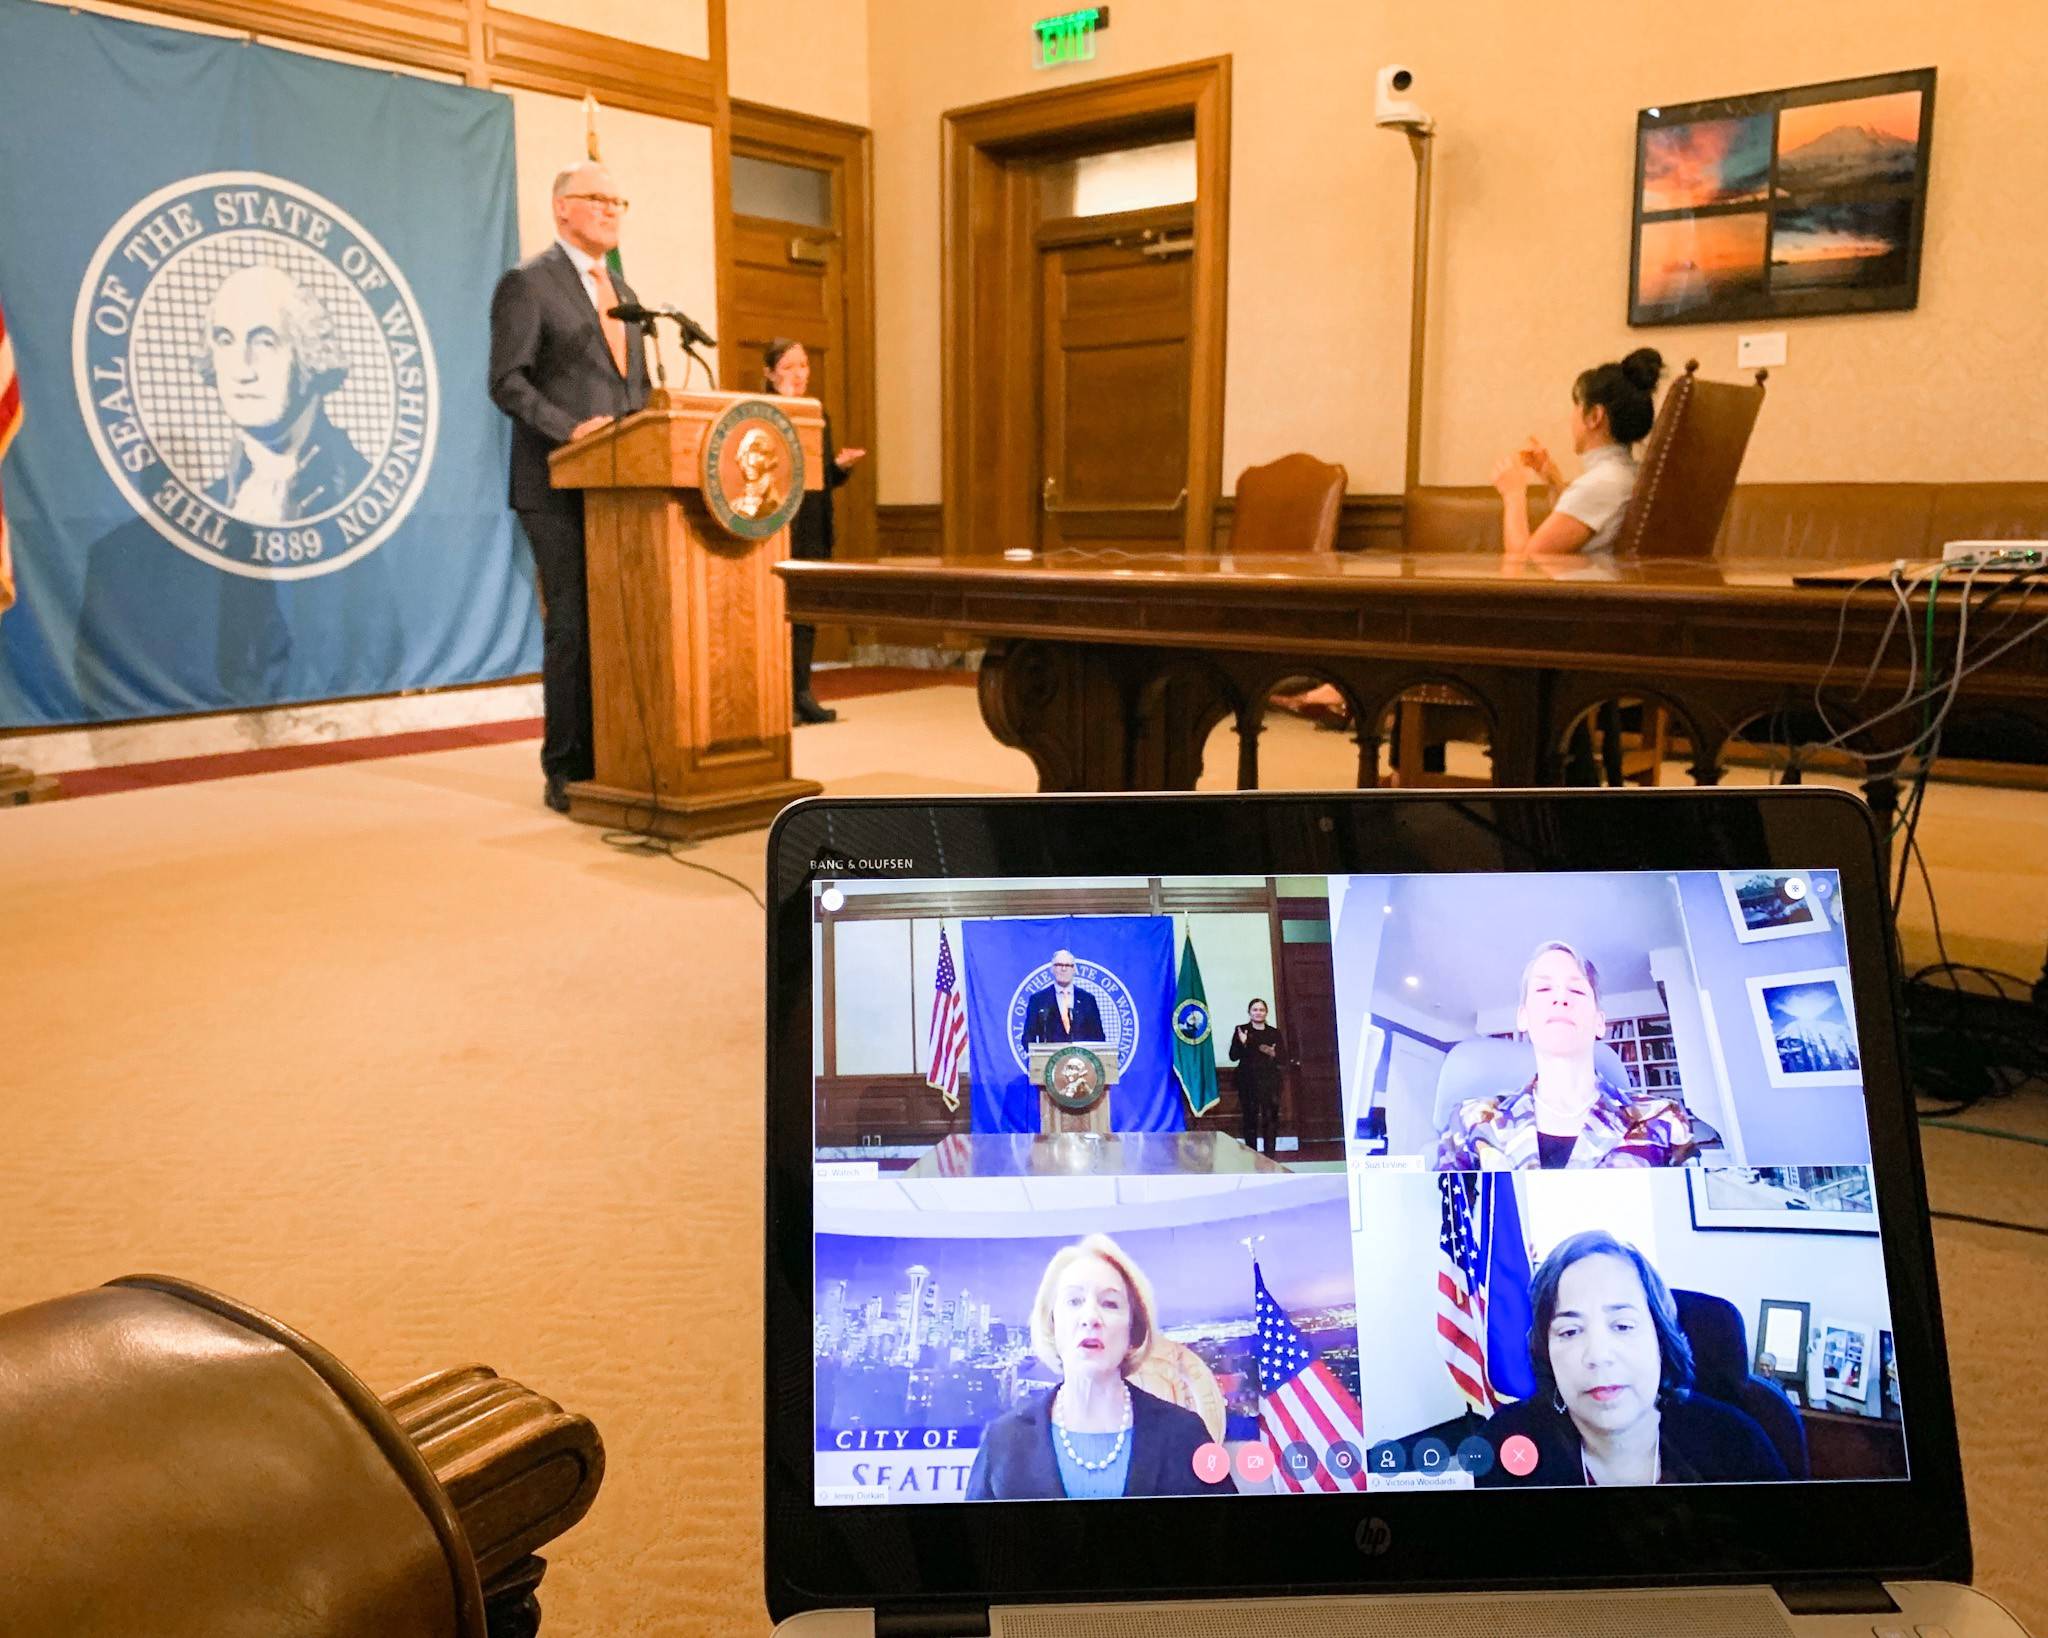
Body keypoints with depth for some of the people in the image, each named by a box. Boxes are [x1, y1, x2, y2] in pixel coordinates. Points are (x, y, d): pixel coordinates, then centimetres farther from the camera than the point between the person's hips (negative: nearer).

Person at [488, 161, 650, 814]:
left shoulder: (622, 292, 21)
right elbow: (507, 382, -10)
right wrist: (570, 429, -23)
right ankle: (567, 771, 3)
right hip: (560, 487, -7)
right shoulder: (528, 283, -2)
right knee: (573, 626, -5)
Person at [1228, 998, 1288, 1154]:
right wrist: (1242, 1044, -17)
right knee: (1250, 1119, -2)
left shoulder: (1275, 1033, 11)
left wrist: (1274, 1054, -11)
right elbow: (1233, 1056, 0)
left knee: (1271, 1118, -3)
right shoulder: (1241, 1031, 5)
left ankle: (1269, 1156, 2)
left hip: (1269, 1081, 2)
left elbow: (1283, 1059, 10)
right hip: (1248, 1081, -1)